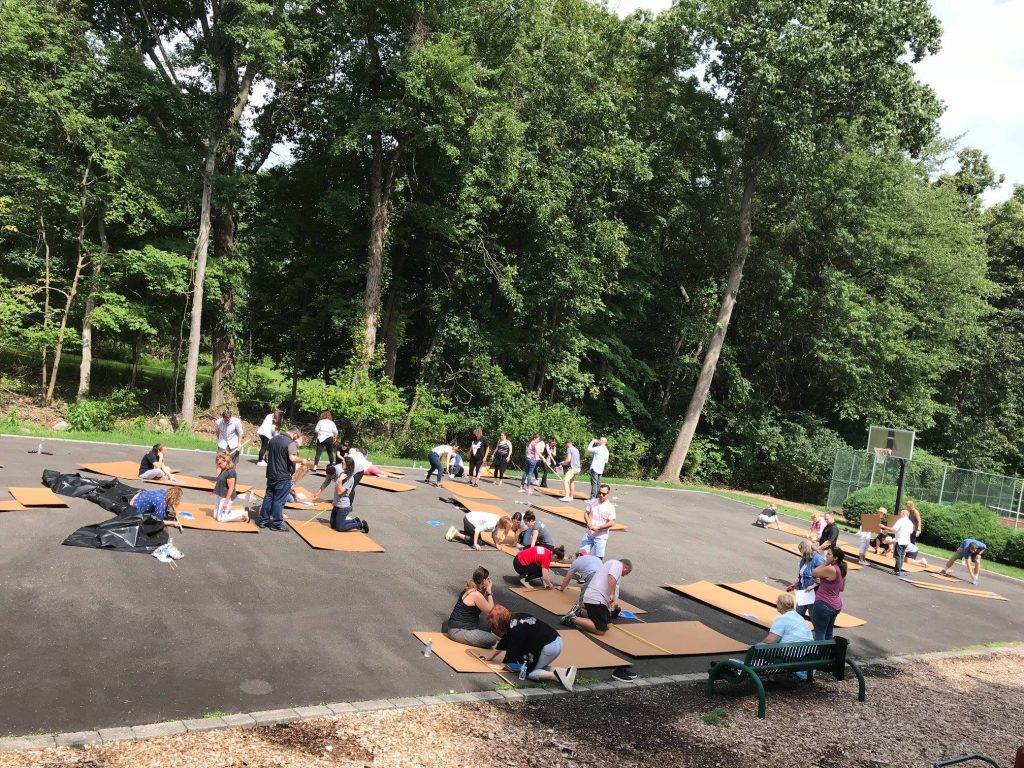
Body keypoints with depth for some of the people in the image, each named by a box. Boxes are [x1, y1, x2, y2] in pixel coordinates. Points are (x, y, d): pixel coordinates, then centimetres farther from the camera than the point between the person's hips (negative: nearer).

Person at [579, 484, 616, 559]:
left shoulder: (610, 507, -10)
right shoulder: (592, 502, 3)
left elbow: (611, 523, -14)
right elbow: (586, 513, 9)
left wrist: (598, 527, -20)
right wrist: (588, 522, -12)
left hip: (600, 536, -4)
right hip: (589, 534, 4)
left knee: (598, 558, -2)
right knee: (583, 552, -1)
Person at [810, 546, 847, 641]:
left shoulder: (830, 569, -23)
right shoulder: (841, 570, 5)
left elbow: (813, 573, -10)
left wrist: (826, 563, -9)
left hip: (824, 604, -9)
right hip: (836, 605, 9)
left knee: (819, 634, 0)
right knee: (828, 634, 18)